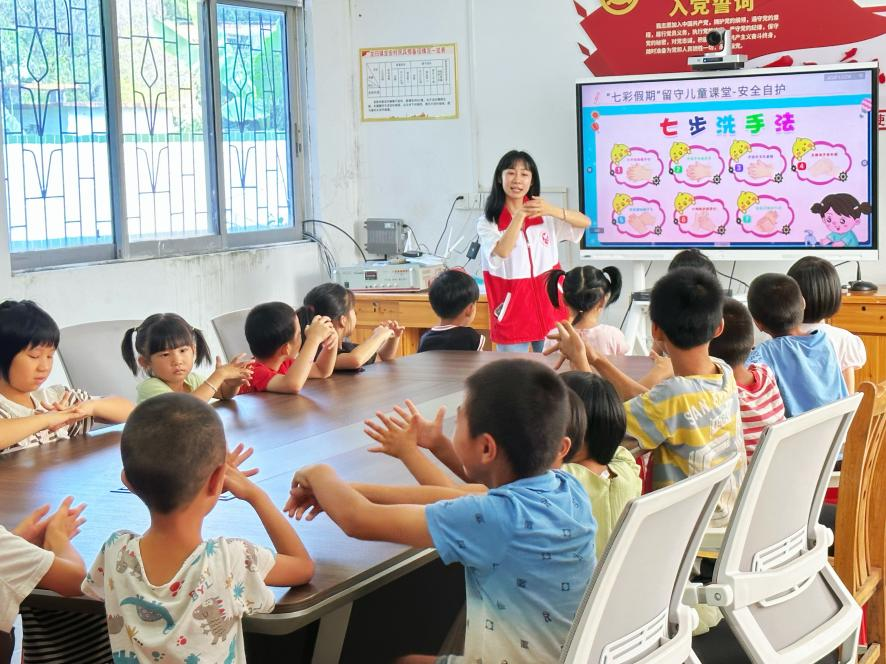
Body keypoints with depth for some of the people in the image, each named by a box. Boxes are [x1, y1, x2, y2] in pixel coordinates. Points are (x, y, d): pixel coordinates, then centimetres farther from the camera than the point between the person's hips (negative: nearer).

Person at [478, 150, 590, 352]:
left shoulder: (545, 216, 6)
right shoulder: (487, 223, -4)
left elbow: (585, 222, -6)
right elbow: (502, 252, -22)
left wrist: (553, 211, -24)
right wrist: (519, 216, -31)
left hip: (549, 310, 3)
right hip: (512, 314, -3)